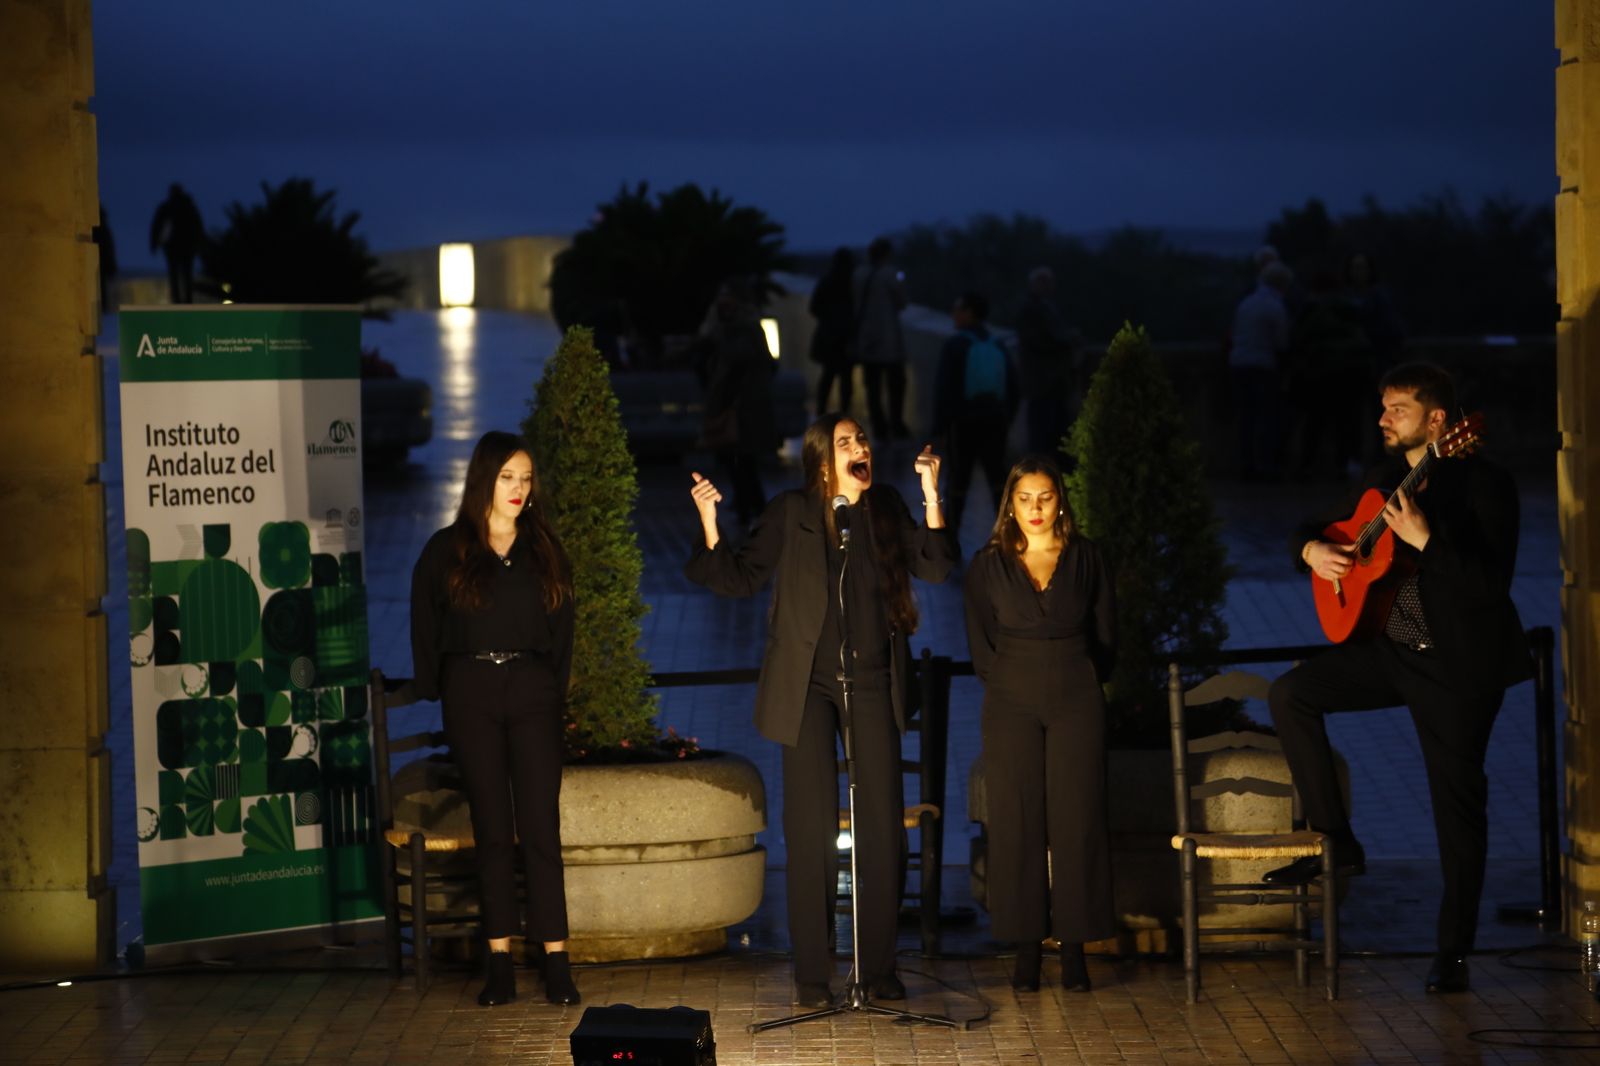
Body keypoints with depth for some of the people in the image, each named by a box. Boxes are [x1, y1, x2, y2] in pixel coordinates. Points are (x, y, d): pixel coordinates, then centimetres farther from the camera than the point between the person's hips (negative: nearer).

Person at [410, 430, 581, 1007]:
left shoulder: (544, 551, 10)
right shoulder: (446, 550, 4)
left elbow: (562, 633, 12)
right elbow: (425, 630, 8)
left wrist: (556, 692, 3)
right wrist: (436, 692, 1)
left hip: (532, 692, 1)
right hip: (471, 694, 0)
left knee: (540, 827, -5)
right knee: (492, 830, 2)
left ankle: (555, 959, -5)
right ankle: (499, 962, 3)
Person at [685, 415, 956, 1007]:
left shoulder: (887, 509, 4)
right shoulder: (792, 513, -2)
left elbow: (936, 568, -3)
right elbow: (741, 577, 1)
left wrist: (931, 497, -14)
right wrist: (710, 527, -15)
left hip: (873, 684, 2)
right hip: (808, 686, -2)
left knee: (883, 826, 1)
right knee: (812, 830, -2)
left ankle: (879, 968, 10)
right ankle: (812, 973, 3)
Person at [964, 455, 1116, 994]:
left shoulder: (1085, 559, 6)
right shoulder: (988, 565, 6)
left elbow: (1106, 634, 10)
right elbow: (981, 645, 8)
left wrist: (1083, 681, 6)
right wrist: (1008, 683, 2)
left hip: (1076, 702, 0)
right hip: (1011, 705, 0)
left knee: (1077, 821, -3)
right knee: (1017, 822, -2)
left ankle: (1074, 947, 0)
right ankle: (1026, 946, 2)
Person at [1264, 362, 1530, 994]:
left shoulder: (1483, 485, -12)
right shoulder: (1386, 480, 9)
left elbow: (1493, 581, -22)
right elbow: (1317, 526, 19)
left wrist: (1425, 539, -30)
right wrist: (1313, 549, -5)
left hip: (1459, 663, -7)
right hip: (1390, 650, 7)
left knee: (1458, 803, 0)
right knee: (1291, 694, -8)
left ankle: (1453, 953, 9)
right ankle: (1336, 842, 1)